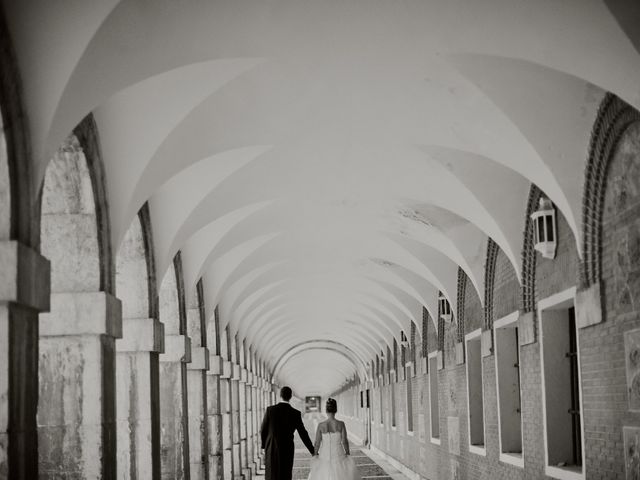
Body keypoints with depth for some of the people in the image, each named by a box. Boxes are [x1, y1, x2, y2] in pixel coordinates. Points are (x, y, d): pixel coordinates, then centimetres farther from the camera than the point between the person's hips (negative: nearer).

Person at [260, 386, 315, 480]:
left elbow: (263, 430, 1)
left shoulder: (270, 410, -6)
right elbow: (303, 434, -1)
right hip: (287, 451, 0)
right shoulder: (296, 414, -5)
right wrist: (313, 451, 10)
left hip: (272, 450, 0)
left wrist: (264, 445, 19)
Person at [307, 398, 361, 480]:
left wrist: (316, 454, 8)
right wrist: (348, 453, 3)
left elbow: (317, 443, -6)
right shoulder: (341, 424, -13)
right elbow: (344, 441, -10)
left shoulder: (321, 425, -11)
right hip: (339, 455, -1)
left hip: (325, 456, 1)